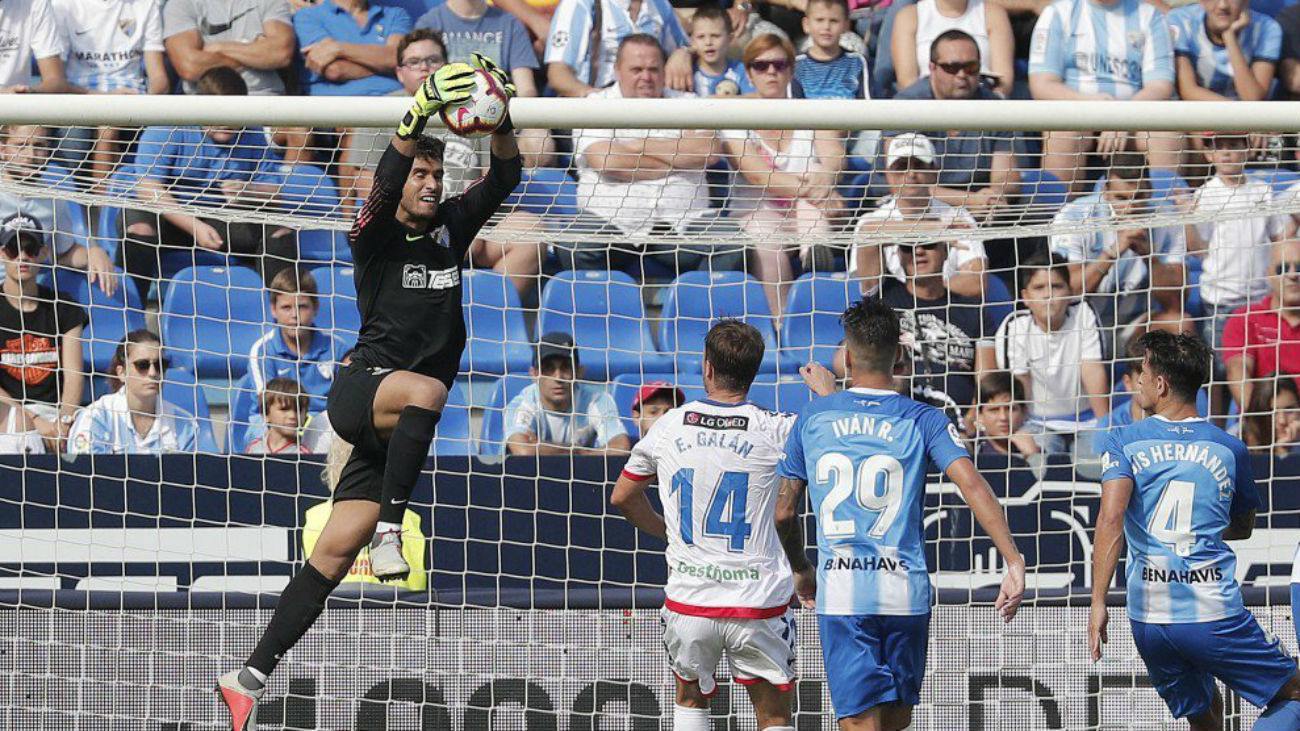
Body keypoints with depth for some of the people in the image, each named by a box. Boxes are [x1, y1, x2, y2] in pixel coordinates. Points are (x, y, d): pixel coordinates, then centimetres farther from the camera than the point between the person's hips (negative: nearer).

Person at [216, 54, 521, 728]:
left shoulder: (452, 231, 13)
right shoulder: (377, 235, -1)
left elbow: (505, 178, 2)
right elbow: (387, 180, -22)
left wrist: (500, 125, -18)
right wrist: (417, 122, -37)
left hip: (399, 420, 5)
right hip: (359, 387, -5)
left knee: (335, 551, -1)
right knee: (425, 390, -39)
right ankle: (388, 528, -32)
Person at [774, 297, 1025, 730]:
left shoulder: (812, 418, 5)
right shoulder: (924, 421, 1)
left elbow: (784, 513, 10)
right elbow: (972, 486, -14)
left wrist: (800, 570, 28)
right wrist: (1013, 562, -18)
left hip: (840, 597, -1)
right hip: (906, 594, 1)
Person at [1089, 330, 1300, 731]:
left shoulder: (1125, 442, 1)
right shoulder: (1230, 449, 5)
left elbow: (1111, 520, -15)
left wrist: (1098, 602, -15)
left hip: (1147, 617, 2)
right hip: (1214, 614, -2)